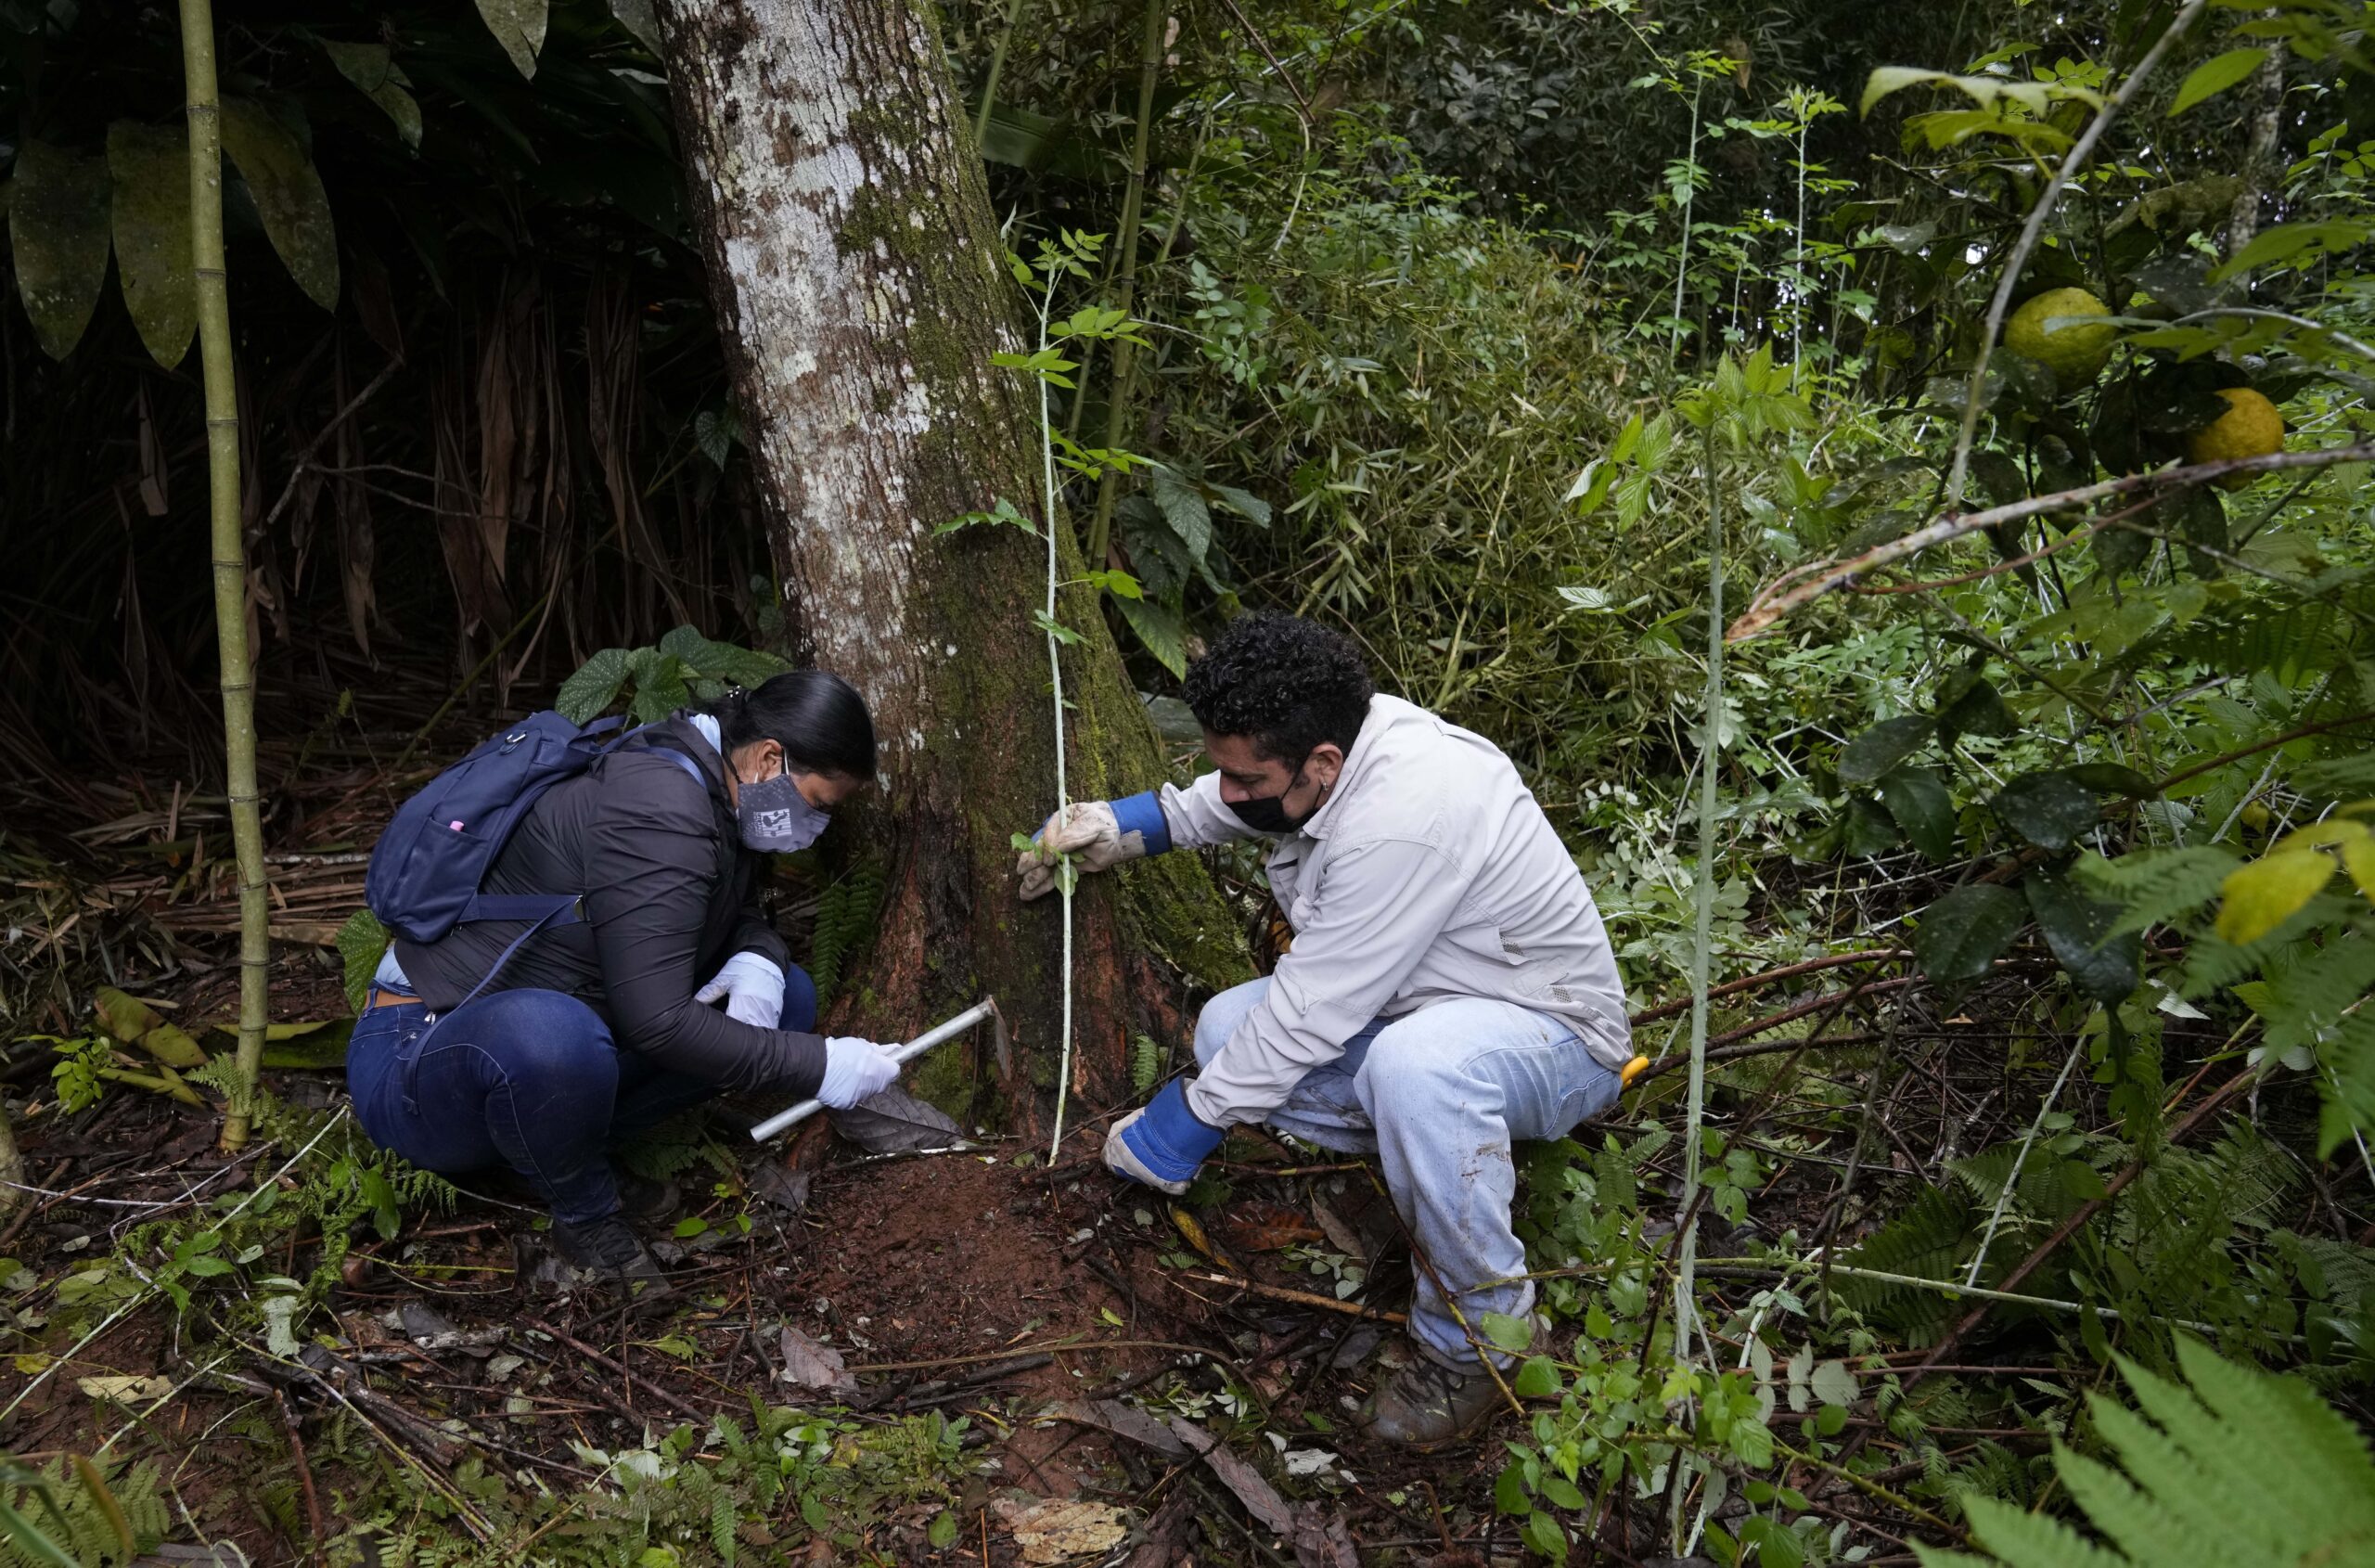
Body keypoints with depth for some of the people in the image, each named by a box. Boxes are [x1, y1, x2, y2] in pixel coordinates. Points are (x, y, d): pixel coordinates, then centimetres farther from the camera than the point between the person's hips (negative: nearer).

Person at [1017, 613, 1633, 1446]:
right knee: (1228, 1029, -4)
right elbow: (1221, 803, 17)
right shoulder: (1334, 734, -8)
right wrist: (1129, 825, 4)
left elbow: (1311, 1012, -28)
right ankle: (1457, 1158, 5)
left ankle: (1476, 1342, -18)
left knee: (1413, 1063, -41)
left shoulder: (1401, 821, -35)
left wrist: (1188, 1124, -17)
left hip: (1551, 1035, -9)